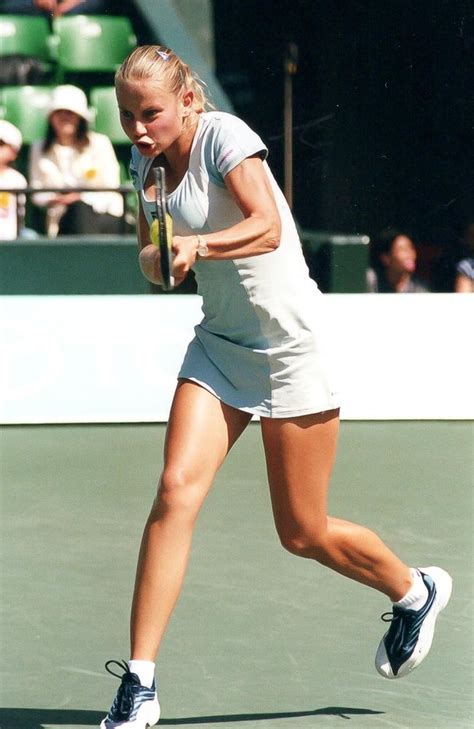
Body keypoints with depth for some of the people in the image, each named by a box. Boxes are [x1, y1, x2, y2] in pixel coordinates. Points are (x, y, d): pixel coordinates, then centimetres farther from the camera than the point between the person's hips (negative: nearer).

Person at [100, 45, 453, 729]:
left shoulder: (223, 136, -18)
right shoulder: (145, 164, 3)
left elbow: (266, 227, -31)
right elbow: (151, 257, 12)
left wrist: (198, 245, -48)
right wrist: (155, 257, -11)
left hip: (289, 348, -6)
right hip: (219, 345, 6)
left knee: (302, 533, 5)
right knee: (177, 491, -15)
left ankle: (416, 591, 36)